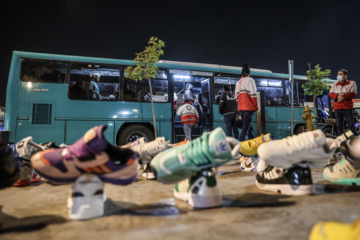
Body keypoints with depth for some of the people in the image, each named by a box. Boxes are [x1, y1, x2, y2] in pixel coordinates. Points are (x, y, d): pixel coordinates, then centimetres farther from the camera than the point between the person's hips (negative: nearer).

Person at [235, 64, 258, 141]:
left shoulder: (238, 83, 21)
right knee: (246, 127, -10)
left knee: (248, 127, 13)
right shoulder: (250, 80, 0)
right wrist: (256, 105, -4)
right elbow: (253, 94, -10)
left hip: (241, 108, 7)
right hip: (249, 107, -7)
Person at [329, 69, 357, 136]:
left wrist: (343, 96, -21)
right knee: (339, 126, 4)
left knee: (351, 125, -4)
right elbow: (331, 94, 3)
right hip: (338, 108, 3)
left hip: (348, 107, -2)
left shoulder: (352, 83, 7)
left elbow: (353, 93, -5)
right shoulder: (334, 85, 15)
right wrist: (337, 96, -18)